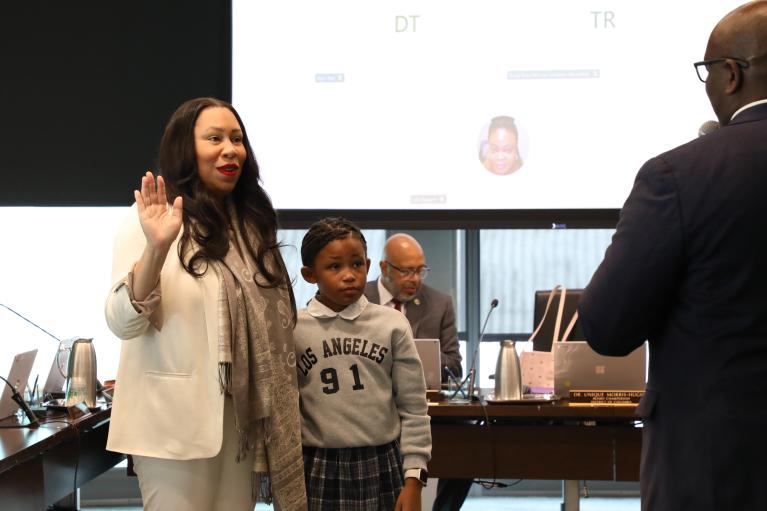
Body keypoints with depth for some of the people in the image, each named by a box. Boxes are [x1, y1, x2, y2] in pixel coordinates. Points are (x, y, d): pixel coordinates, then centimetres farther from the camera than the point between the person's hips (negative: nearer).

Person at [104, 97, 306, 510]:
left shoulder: (249, 222, 12)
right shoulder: (153, 217, -7)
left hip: (240, 418, 6)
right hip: (176, 421, -6)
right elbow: (123, 323, -16)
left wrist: (274, 412, 14)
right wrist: (155, 249, -30)